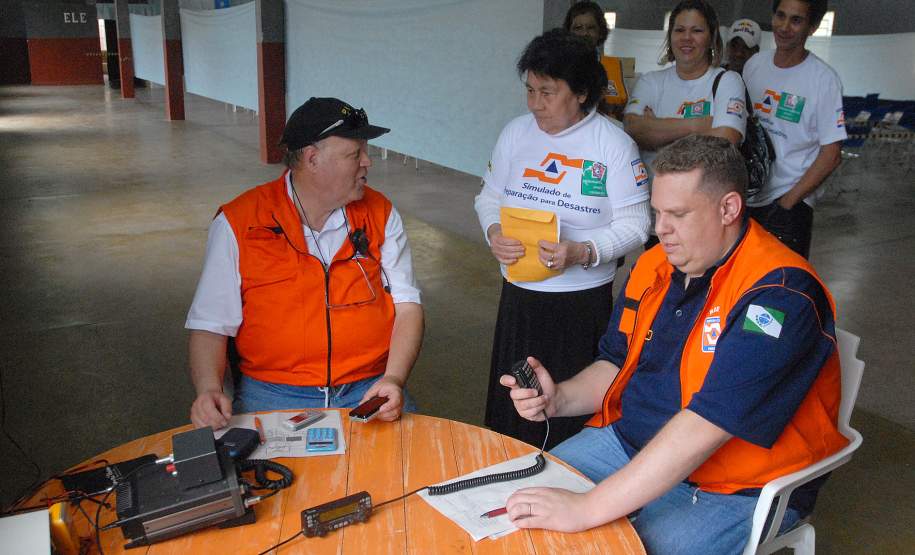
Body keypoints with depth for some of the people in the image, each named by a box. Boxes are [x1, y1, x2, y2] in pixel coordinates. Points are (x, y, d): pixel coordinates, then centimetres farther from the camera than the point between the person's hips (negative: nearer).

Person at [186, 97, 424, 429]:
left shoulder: (380, 213, 6)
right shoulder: (237, 224, -2)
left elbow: (407, 305, 3)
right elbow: (210, 326, 0)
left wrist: (394, 379, -14)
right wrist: (209, 390, -19)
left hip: (368, 388, 2)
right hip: (272, 392, -1)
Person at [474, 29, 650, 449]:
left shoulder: (614, 144, -8)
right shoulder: (516, 133, 5)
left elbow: (634, 223, -9)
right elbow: (489, 198, 11)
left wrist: (583, 253, -25)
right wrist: (494, 233, -11)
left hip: (583, 298, -4)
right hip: (518, 292, 4)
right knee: (511, 401, 11)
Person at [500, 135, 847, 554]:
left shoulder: (779, 292, -24)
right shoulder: (653, 265, 1)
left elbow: (704, 428, -32)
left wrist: (587, 509, -34)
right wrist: (559, 399, -10)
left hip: (732, 489, -6)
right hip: (627, 442, 7)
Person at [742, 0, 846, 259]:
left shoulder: (824, 79, -10)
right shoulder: (754, 64, 5)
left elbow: (831, 155, -10)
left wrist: (788, 201, -13)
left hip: (791, 201, -4)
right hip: (744, 196, 4)